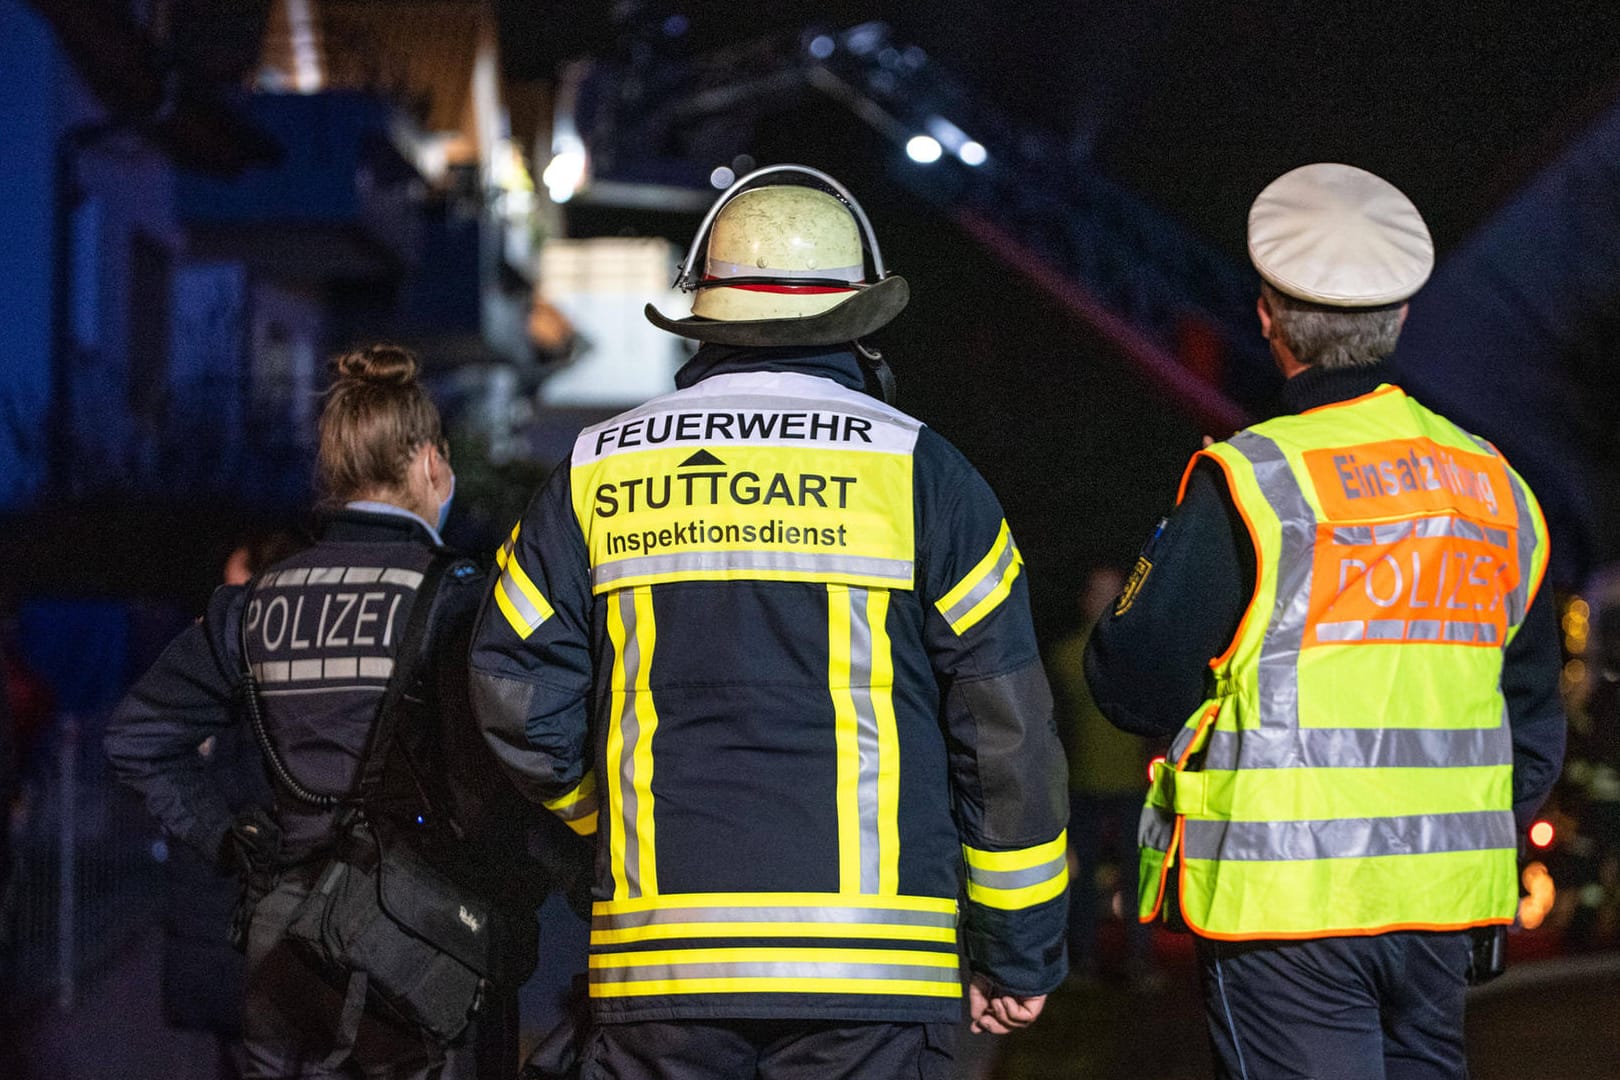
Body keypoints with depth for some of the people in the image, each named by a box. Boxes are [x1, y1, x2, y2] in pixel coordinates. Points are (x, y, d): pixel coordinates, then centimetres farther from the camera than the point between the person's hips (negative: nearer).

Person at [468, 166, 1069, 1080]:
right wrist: (1021, 952, 10)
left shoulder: (597, 473, 8)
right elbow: (1007, 727, 2)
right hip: (868, 960, -2)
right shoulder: (917, 471, 2)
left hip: (656, 969, 2)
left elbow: (520, 697, 5)